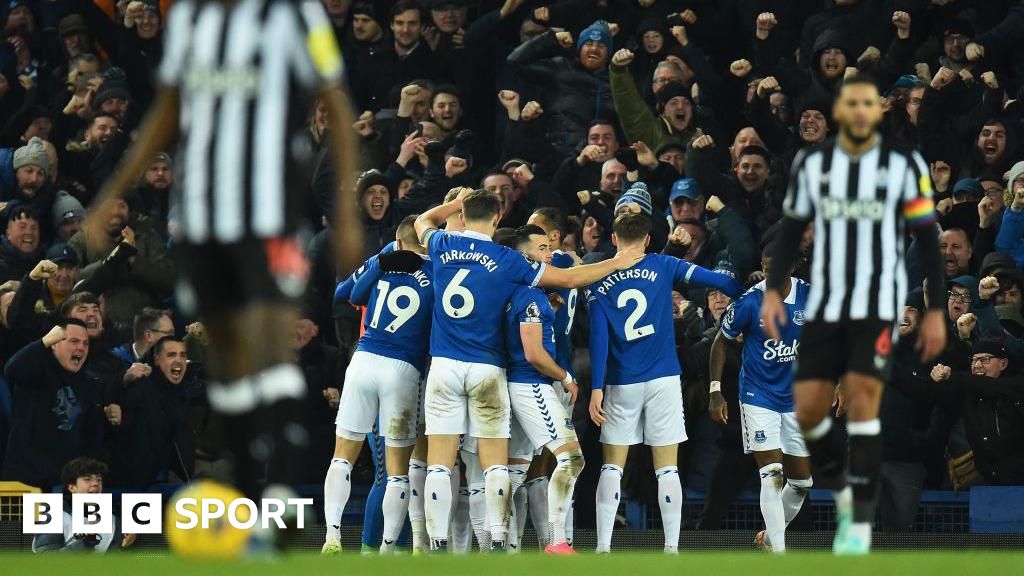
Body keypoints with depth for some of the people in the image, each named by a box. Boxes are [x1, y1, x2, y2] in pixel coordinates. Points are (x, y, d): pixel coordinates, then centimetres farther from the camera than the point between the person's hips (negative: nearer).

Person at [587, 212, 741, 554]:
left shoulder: (598, 283, 3)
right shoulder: (662, 267, 2)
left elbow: (598, 337, -4)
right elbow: (714, 280, -3)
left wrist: (596, 388, -6)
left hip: (621, 384, 1)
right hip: (663, 379, -1)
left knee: (612, 467, 7)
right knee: (667, 468, 2)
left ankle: (603, 547, -1)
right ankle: (671, 548, -2)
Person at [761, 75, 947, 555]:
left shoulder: (904, 165, -1)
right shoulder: (811, 165, 6)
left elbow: (927, 240, 3)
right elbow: (791, 231, 13)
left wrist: (935, 310, 0)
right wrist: (773, 290, 0)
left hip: (878, 304, -3)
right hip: (824, 306, 3)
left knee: (861, 396, -17)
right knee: (807, 409, -3)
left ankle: (860, 523, -11)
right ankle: (843, 493, 23)